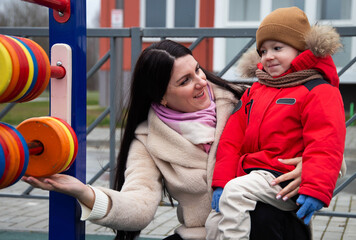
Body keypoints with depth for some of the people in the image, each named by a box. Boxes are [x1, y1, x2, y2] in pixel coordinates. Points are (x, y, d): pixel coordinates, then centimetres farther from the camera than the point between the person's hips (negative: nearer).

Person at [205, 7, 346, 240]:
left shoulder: (319, 92, -6)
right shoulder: (255, 91, 16)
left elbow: (325, 147, -16)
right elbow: (232, 137, 10)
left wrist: (315, 189, -28)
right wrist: (221, 181, 0)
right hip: (251, 174, 8)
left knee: (235, 191, -29)